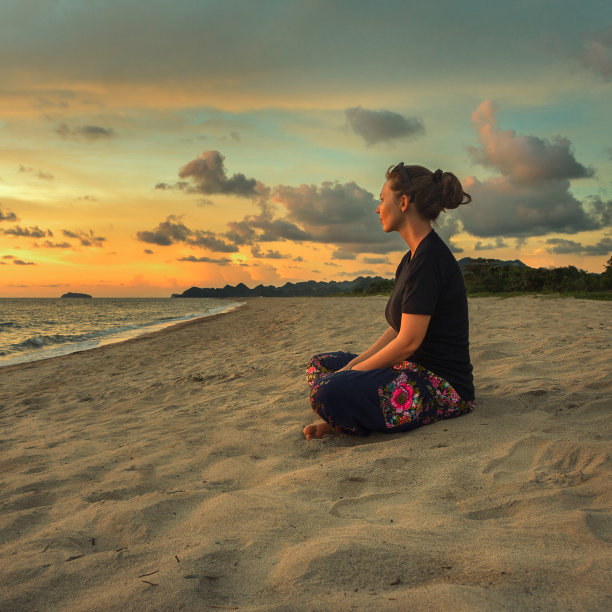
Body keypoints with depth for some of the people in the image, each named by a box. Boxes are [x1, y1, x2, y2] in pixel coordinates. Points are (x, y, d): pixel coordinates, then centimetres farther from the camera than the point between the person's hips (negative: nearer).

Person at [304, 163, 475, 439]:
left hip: (443, 386, -11)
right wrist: (355, 363, 4)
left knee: (329, 392, -31)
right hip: (416, 370, 11)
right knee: (319, 364, 13)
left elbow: (408, 341, -21)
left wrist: (352, 371, -11)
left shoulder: (430, 258, -18)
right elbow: (396, 329, 15)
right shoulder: (412, 259, 15)